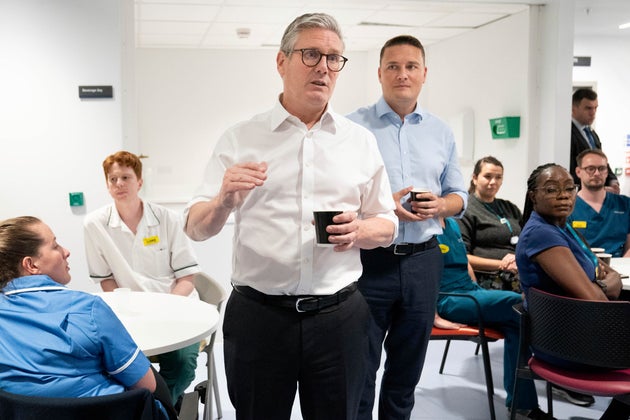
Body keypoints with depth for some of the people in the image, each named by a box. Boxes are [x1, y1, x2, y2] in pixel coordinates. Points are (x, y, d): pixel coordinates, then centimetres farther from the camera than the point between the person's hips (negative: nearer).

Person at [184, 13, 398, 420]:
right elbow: (196, 228, 0)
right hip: (258, 315, -1)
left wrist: (358, 231, -11)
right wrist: (224, 200, -22)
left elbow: (387, 225, 12)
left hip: (339, 314, 2)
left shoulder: (361, 141, 7)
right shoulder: (240, 139, 2)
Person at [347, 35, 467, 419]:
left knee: (407, 370, 16)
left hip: (423, 261, 4)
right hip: (369, 259, -4)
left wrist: (440, 205, -8)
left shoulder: (441, 132, 10)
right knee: (360, 370, 6)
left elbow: (460, 195, 14)